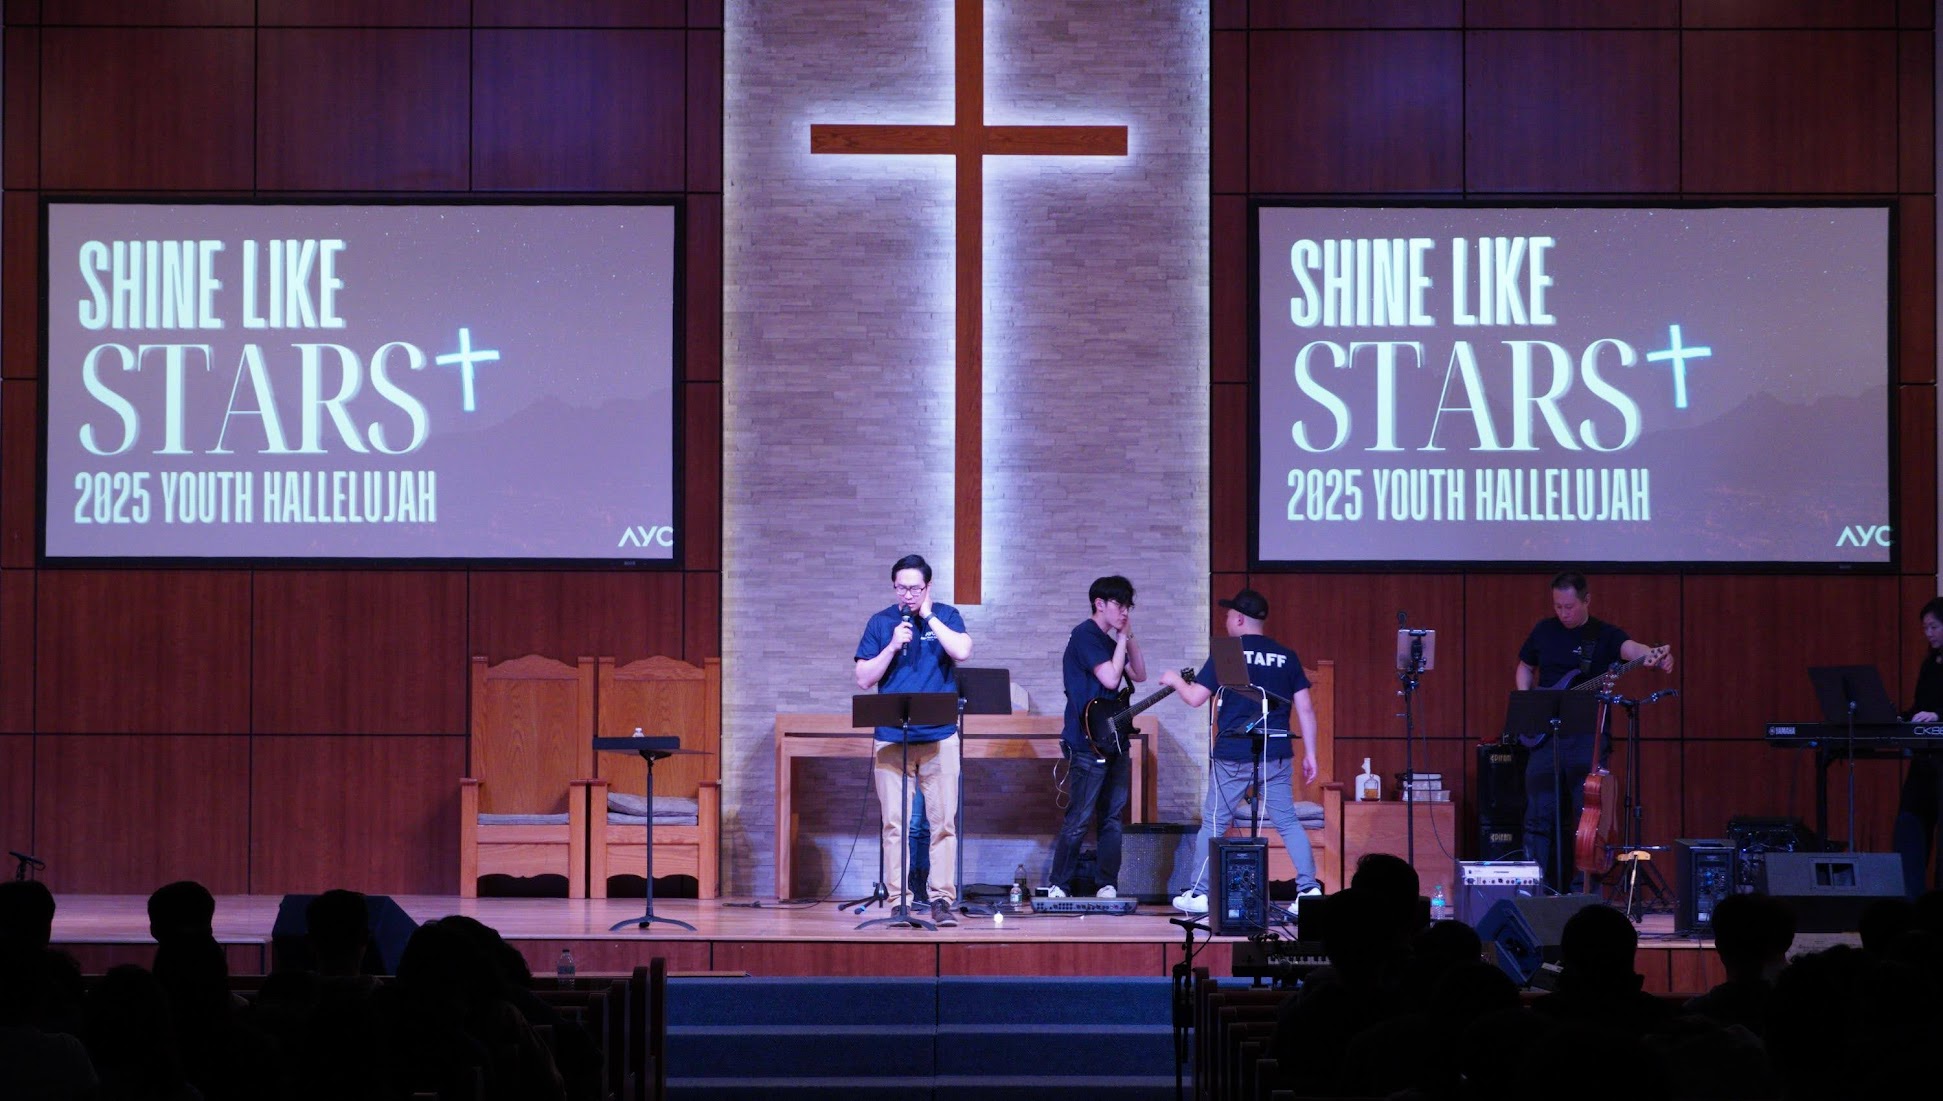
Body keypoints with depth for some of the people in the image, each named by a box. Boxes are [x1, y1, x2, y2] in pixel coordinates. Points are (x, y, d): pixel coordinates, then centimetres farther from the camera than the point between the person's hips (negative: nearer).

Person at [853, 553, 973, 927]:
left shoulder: (945, 616, 6)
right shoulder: (881, 623, 8)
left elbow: (962, 652, -12)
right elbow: (864, 679, 5)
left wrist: (928, 617, -9)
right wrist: (892, 646, -8)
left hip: (939, 737, -1)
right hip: (891, 738, 1)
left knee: (943, 822, -3)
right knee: (895, 824, 0)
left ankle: (942, 898, 1)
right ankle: (898, 900, 4)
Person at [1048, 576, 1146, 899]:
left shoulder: (1109, 641, 17)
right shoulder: (1085, 635, -11)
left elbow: (1139, 675, 15)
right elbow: (1110, 679, -19)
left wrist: (1129, 637, 5)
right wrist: (1122, 639, -10)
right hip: (1087, 742, -9)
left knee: (1112, 817, 8)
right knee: (1079, 818, -9)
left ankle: (1107, 885, 11)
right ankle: (1058, 887, -3)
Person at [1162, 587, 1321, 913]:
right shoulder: (1287, 656, 8)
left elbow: (1195, 698, -3)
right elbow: (1305, 709, 5)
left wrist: (1175, 680, 17)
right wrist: (1310, 753, 11)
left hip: (1232, 754, -3)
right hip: (1277, 755, 3)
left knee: (1213, 823, 7)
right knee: (1288, 822, 8)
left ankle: (1199, 894, 8)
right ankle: (1309, 889, -1)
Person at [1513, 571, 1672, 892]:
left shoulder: (1604, 635, -1)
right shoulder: (1544, 631, 9)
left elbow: (1629, 648, -22)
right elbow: (1525, 667, 24)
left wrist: (1651, 655, -45)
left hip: (1588, 736, -2)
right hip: (1544, 735, 2)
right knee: (1539, 814, 0)